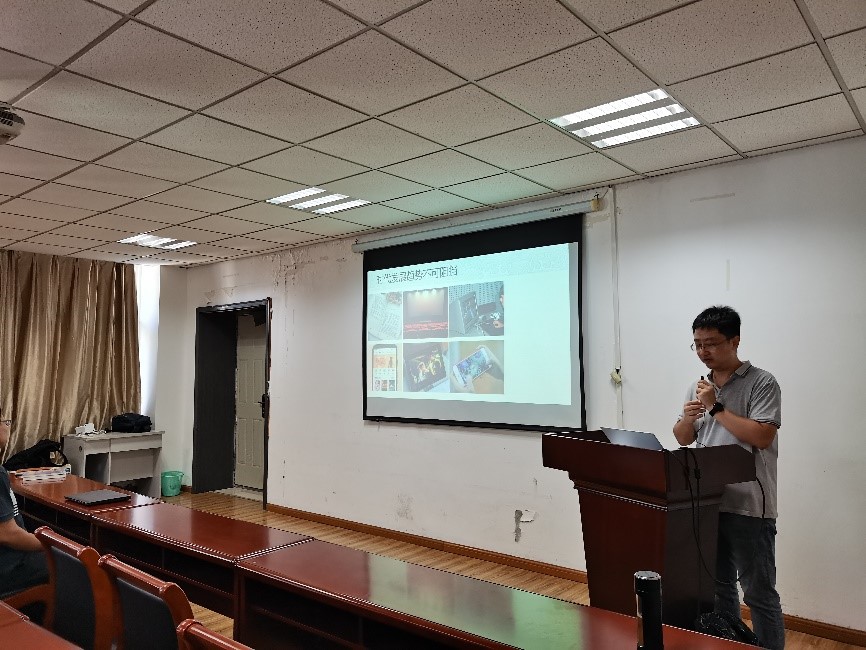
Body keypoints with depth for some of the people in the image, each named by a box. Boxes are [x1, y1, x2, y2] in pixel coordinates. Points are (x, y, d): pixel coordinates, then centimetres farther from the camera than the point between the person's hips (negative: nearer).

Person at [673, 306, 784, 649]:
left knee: (759, 593, 4)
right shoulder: (698, 387, 10)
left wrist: (716, 408, -16)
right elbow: (683, 439, 14)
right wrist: (688, 417, -7)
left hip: (748, 505, -6)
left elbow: (763, 436, -19)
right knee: (718, 586, 19)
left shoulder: (762, 383, -8)